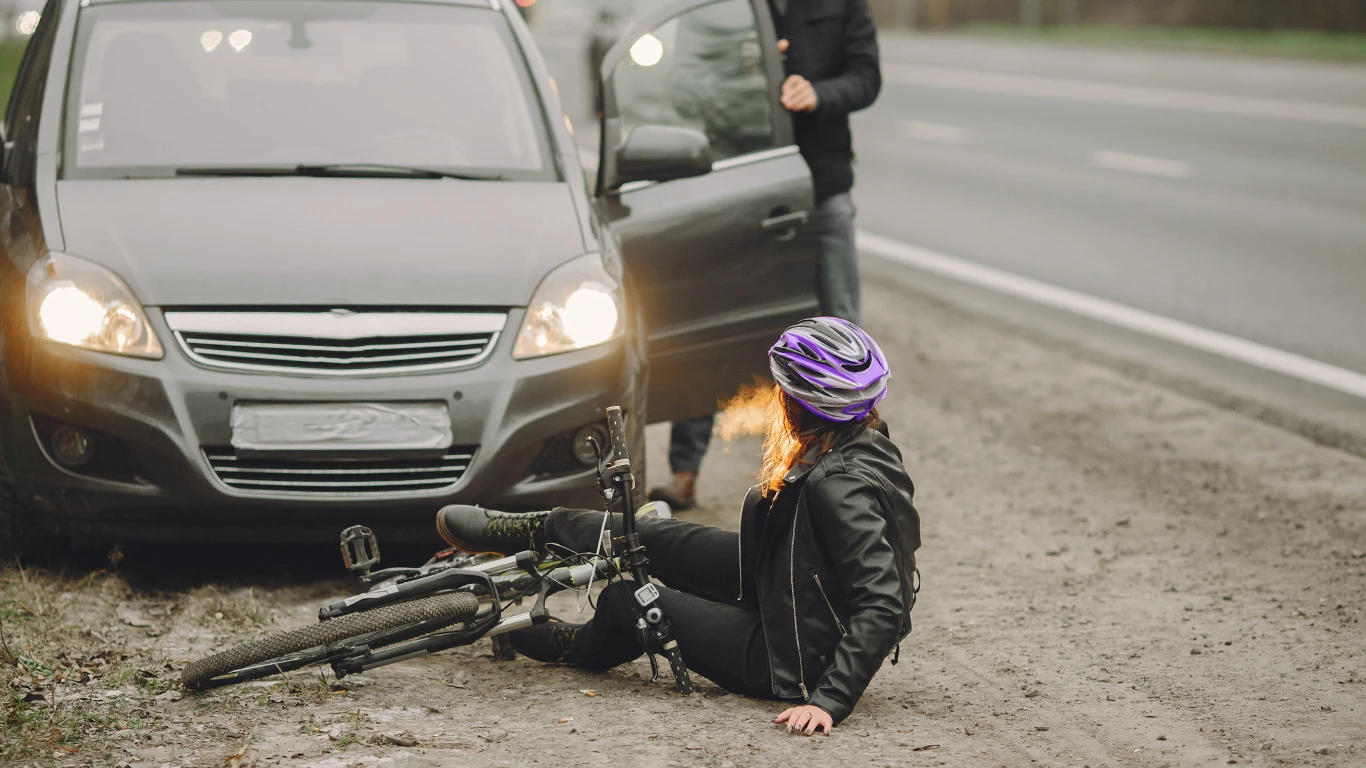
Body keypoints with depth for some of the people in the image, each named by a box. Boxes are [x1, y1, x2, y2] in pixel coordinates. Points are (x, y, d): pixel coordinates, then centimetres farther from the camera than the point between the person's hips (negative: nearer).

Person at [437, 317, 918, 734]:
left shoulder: (841, 487, -32)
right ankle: (540, 531, 38)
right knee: (653, 540, 12)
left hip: (794, 658, -8)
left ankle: (584, 647, 45)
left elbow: (883, 608, -36)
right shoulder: (868, 447, -5)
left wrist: (829, 701, -38)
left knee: (626, 599, 9)